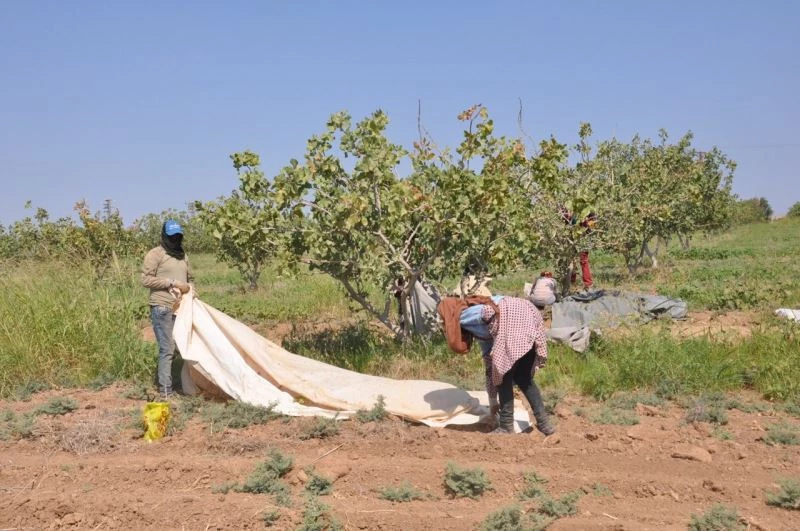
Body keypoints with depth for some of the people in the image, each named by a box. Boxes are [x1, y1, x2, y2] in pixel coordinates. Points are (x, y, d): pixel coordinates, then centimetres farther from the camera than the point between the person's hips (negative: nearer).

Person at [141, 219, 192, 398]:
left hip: (181, 308, 7)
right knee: (167, 349, -11)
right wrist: (172, 283, -14)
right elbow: (146, 279, -10)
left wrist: (189, 289, 8)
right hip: (163, 309, -7)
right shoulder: (155, 254, -2)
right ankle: (165, 392, -9)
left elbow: (189, 279, 30)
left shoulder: (183, 256, 20)